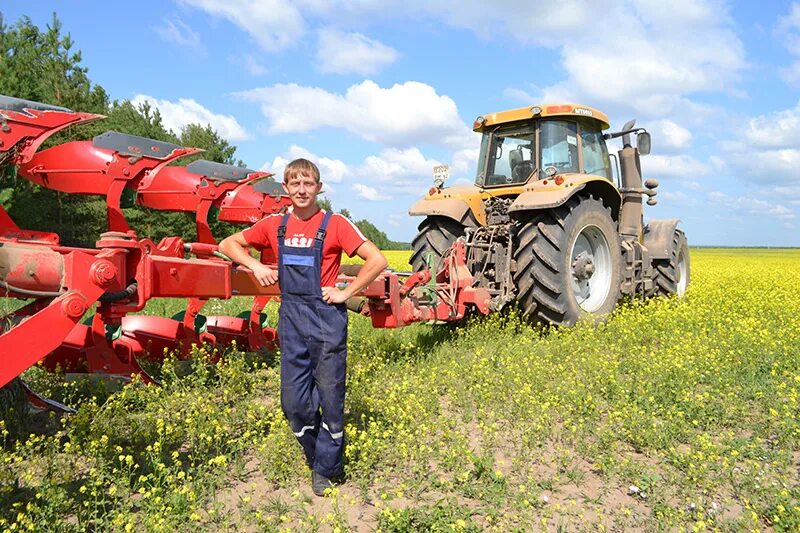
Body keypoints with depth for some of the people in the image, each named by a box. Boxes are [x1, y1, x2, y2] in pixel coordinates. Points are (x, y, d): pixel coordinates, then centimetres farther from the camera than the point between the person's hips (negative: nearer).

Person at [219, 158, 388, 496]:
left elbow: (377, 261, -11)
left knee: (330, 399, 6)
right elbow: (228, 244, 15)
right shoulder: (275, 225, 5)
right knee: (294, 402, 8)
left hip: (326, 319, -4)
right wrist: (255, 266, -1)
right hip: (291, 319, 4)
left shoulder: (335, 224, -7)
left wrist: (345, 293, -11)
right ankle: (316, 457, 33)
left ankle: (326, 470, 24)